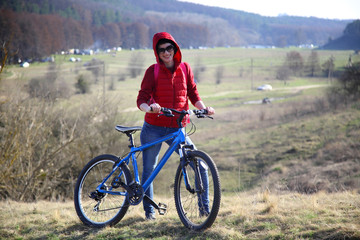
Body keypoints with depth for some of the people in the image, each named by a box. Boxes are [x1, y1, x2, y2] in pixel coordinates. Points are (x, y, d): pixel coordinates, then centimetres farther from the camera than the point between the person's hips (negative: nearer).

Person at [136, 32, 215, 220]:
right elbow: (141, 100, -9)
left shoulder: (185, 69, 4)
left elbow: (193, 94, 7)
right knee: (148, 170, 7)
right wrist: (150, 108, -31)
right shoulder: (153, 71, -3)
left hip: (177, 128, 1)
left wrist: (204, 108, -12)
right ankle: (149, 210, 24)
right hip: (153, 128, -1)